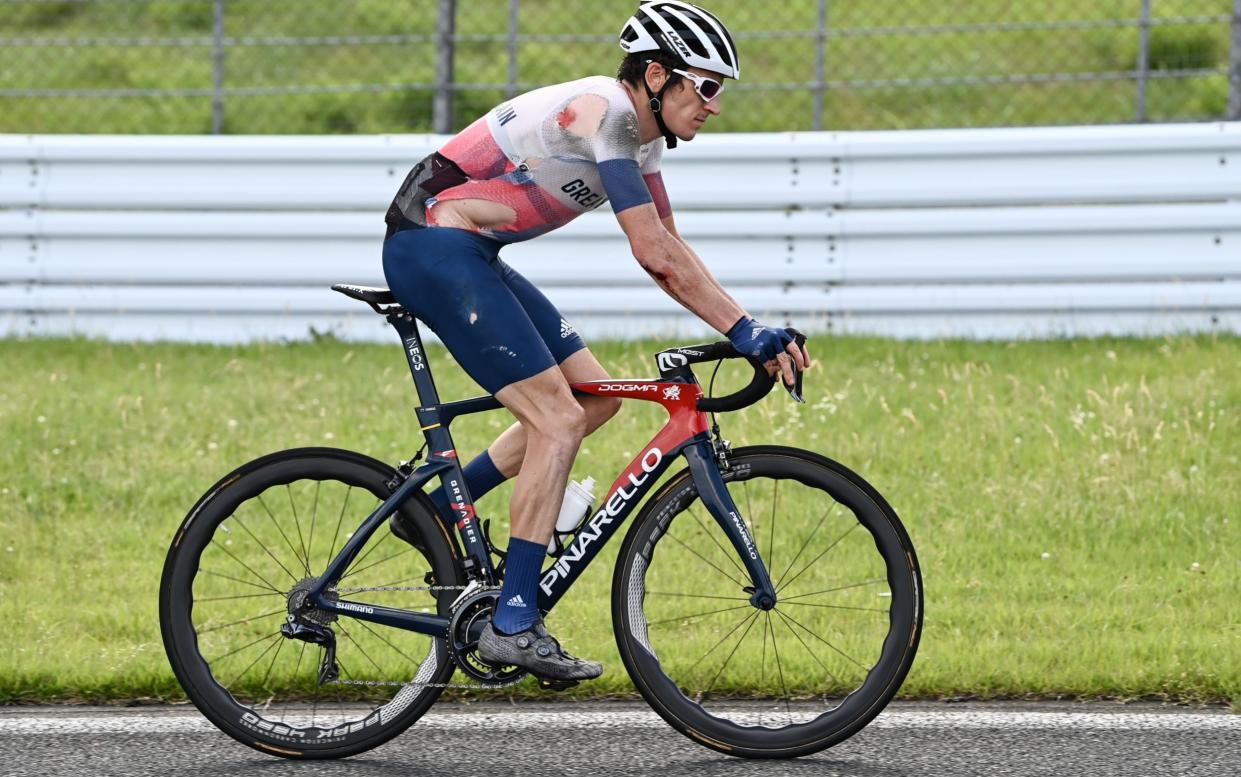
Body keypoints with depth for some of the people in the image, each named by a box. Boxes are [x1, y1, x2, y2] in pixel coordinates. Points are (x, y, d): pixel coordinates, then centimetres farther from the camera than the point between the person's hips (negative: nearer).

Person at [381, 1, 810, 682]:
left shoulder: (643, 135, 12)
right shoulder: (600, 112, -19)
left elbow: (670, 251, 15)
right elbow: (656, 254, -22)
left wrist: (747, 332, 5)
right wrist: (745, 329, -13)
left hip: (469, 256, 10)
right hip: (434, 247, -10)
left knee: (594, 396, 10)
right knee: (557, 420, -14)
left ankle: (436, 512, 16)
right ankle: (513, 624, -12)